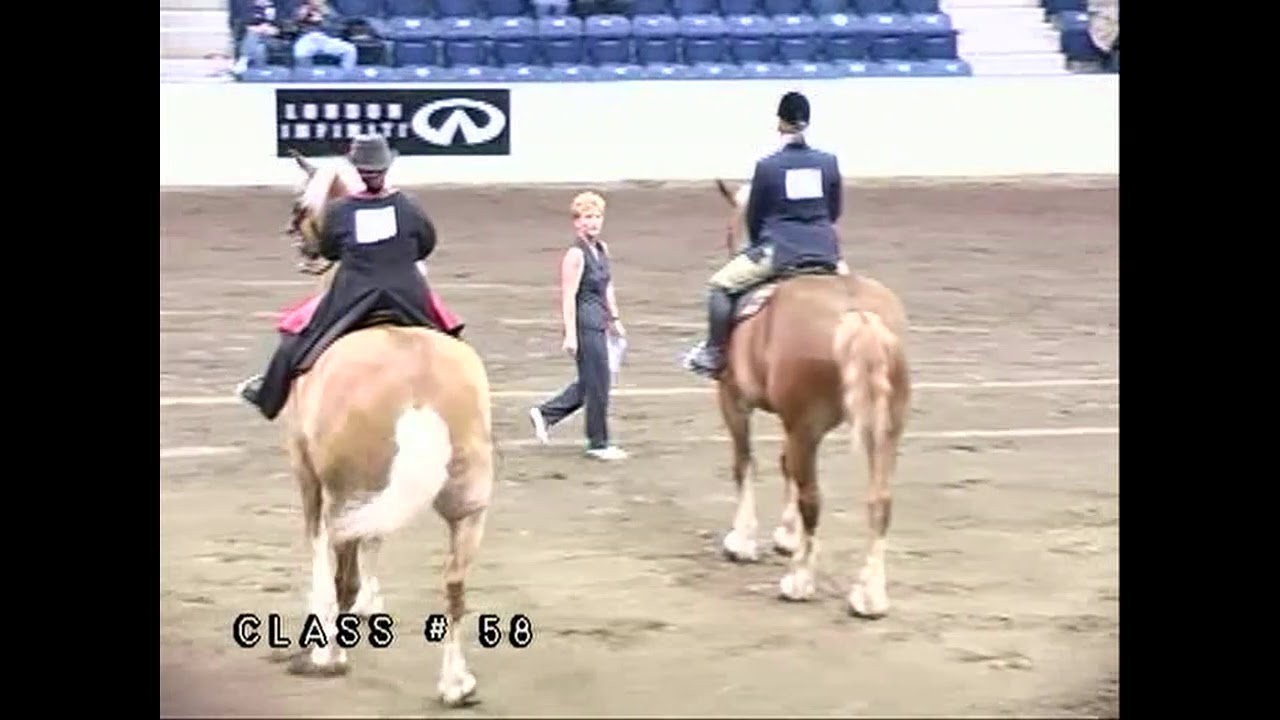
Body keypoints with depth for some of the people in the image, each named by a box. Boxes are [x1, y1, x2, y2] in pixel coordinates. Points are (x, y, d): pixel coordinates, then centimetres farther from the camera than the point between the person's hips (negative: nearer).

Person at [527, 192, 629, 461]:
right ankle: (599, 444, 11)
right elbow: (568, 297, -17)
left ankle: (545, 413, 26)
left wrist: (614, 319, 22)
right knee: (597, 384, -1)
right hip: (585, 324, -9)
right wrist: (570, 335, -20)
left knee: (591, 382, 15)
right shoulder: (575, 255, -15)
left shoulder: (602, 249, 10)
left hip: (599, 323, 9)